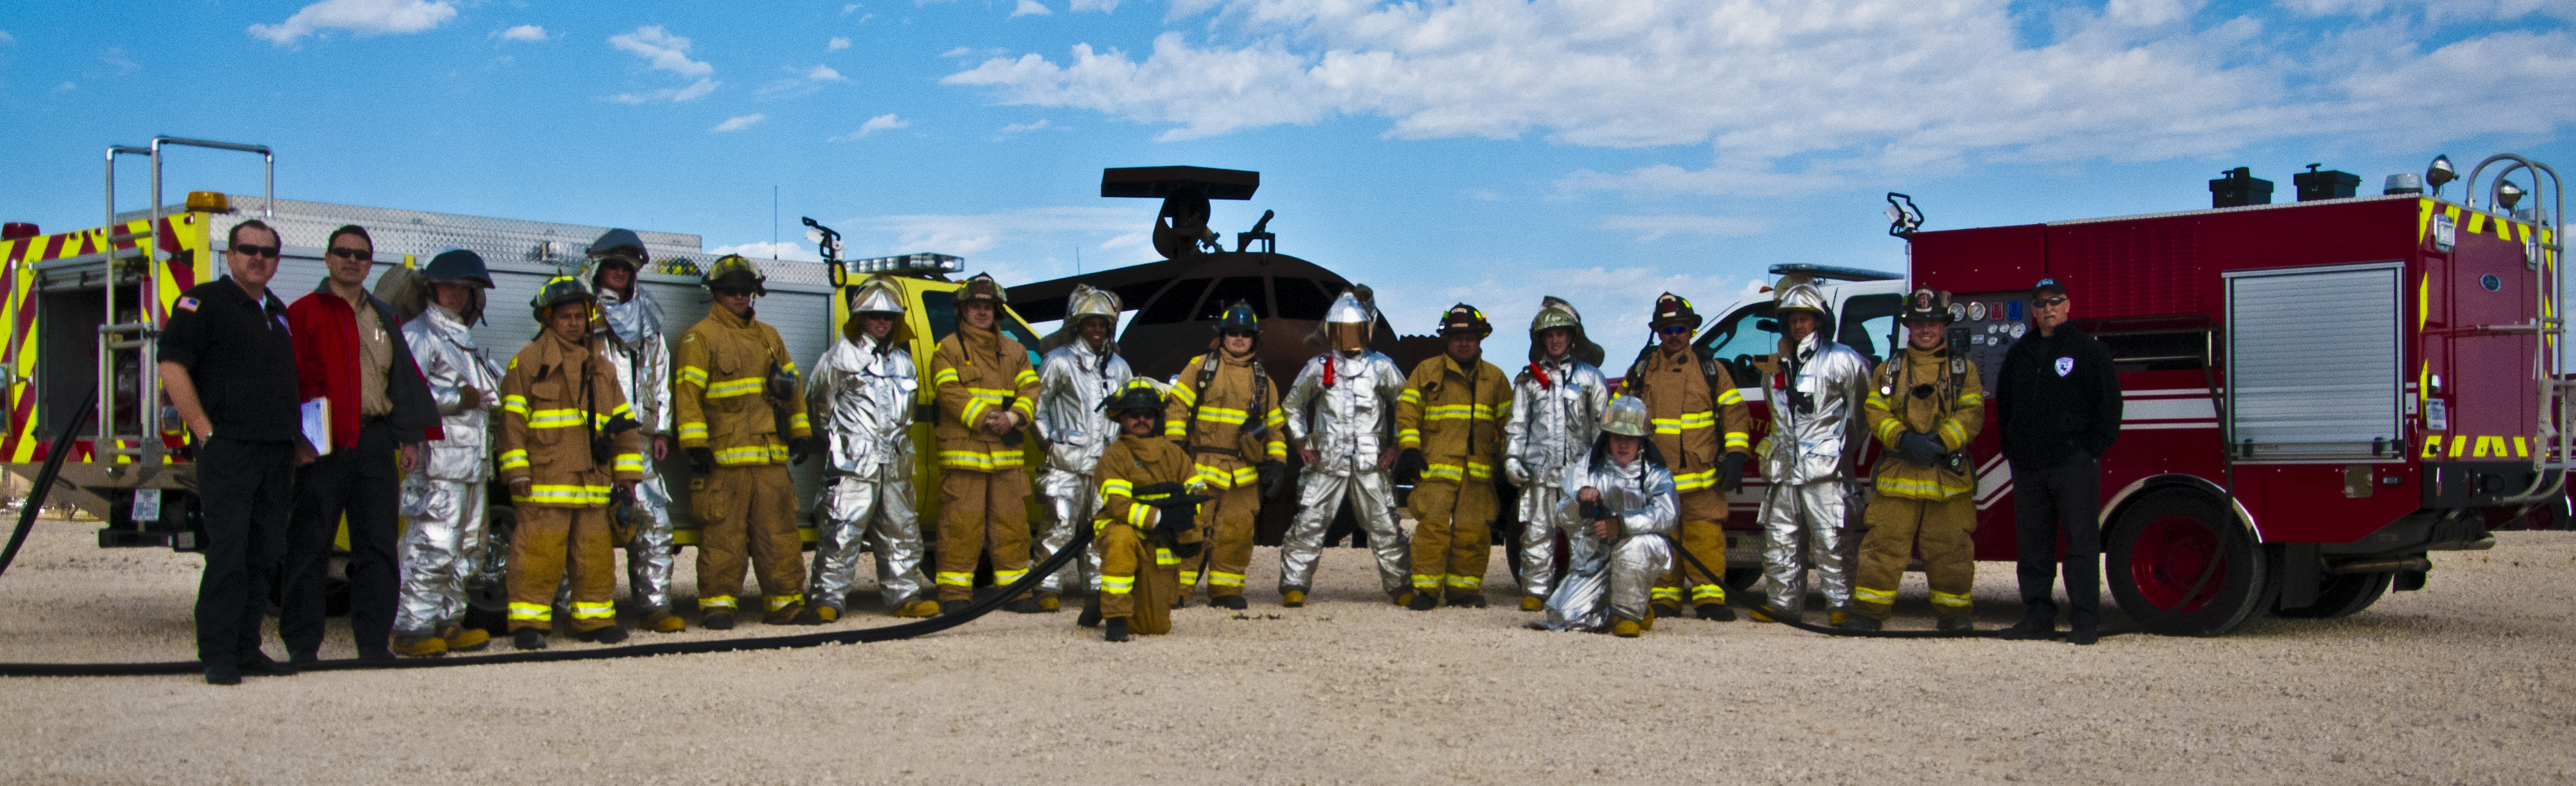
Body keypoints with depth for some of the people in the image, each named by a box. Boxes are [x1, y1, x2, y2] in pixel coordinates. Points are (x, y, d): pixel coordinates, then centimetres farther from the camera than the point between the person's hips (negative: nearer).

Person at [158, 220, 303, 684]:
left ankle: (247, 648, 14)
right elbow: (171, 367, -10)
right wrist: (205, 431, -14)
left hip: (276, 453, 7)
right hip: (226, 449, -7)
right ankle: (218, 656, -7)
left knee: (264, 555, 8)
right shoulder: (204, 302, -2)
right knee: (227, 552, -10)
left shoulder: (279, 314, 20)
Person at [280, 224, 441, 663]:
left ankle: (375, 643, 9)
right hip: (324, 444, -5)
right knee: (309, 548, 0)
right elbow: (291, 380, -6)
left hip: (375, 442, 5)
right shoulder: (304, 313, 2)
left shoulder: (384, 319, 19)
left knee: (379, 545, 4)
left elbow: (405, 377, 18)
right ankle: (302, 646, 6)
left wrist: (410, 438, 10)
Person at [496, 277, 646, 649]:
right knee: (539, 552, -8)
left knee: (594, 552, 8)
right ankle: (528, 621, 0)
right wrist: (516, 470, -9)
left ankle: (594, 617, 18)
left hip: (592, 479, 5)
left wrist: (627, 473, 13)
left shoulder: (600, 369, 19)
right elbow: (512, 419, -2)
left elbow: (624, 422, 20)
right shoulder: (528, 361, 3)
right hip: (544, 480, -5)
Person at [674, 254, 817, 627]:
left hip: (771, 457, 5)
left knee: (779, 533, 4)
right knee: (722, 534, -5)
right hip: (723, 458, -5)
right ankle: (717, 604, 2)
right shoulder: (700, 337, 3)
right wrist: (695, 445, -13)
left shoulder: (769, 336, 22)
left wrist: (800, 433, 19)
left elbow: (792, 388, 26)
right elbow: (687, 392, -5)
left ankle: (785, 603, 10)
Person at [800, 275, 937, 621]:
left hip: (896, 462, 6)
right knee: (842, 531, -10)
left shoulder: (903, 360, 17)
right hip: (853, 462, -6)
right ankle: (827, 599, -8)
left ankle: (905, 595, 19)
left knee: (902, 530, 10)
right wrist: (840, 430, 10)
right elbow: (816, 399, 4)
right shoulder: (841, 356, -1)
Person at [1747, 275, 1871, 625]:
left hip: (1824, 469, -6)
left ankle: (1841, 603, -2)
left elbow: (1863, 404, 1)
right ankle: (1784, 603, 14)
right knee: (1780, 540, 7)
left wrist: (1848, 444, 5)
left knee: (1830, 540, -8)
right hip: (1785, 469, 6)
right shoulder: (1778, 365, 17)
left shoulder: (1841, 360, -3)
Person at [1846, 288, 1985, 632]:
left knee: (1951, 549, 3)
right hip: (1898, 473, 0)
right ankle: (1869, 611, 3)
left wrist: (1941, 441, -16)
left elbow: (1971, 414, -1)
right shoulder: (1890, 370, 12)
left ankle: (1954, 612, 16)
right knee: (1884, 544, -3)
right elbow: (1875, 413, 2)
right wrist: (1903, 439, -16)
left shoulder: (1963, 368, 10)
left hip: (1949, 475, 0)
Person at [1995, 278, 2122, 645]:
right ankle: (2037, 617, 12)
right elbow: (2003, 405, 23)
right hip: (2028, 466, 4)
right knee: (2033, 546, 6)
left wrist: (2094, 450, -7)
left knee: (2082, 543, -5)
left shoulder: (2089, 350, 2)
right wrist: (2011, 450, 13)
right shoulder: (2018, 354, 16)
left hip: (2074, 464, -4)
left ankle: (2085, 622, -4)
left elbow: (2109, 403, -1)